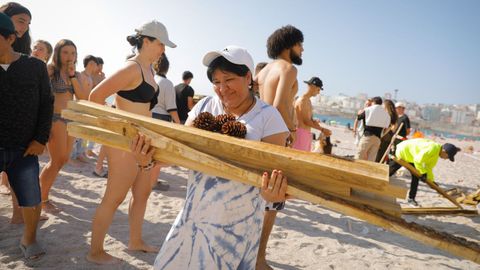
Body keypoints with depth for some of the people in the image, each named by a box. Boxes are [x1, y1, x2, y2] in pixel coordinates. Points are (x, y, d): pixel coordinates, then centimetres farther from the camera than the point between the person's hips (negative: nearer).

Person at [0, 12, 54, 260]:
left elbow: (46, 103, 5)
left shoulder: (35, 67, 3)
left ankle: (29, 239, 31)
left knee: (32, 202, 6)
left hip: (23, 150, 0)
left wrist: (41, 139, -2)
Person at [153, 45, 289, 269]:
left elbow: (275, 169, -15)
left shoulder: (267, 116, -9)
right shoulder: (205, 107, 2)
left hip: (237, 220, -3)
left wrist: (271, 193, -37)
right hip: (195, 213, 4)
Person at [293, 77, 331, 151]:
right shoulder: (302, 100, -12)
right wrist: (322, 129, -14)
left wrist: (315, 121, -3)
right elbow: (306, 121, -17)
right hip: (301, 133, -10)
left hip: (307, 134, 10)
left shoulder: (308, 101, 18)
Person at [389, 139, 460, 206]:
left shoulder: (435, 154, 0)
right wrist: (423, 173, -24)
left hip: (410, 155, 9)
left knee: (416, 177, 4)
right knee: (390, 170, 3)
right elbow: (418, 160, -33)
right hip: (402, 152, -9)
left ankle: (411, 198, 12)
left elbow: (429, 166, 11)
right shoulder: (432, 149, -31)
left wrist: (430, 179, 12)